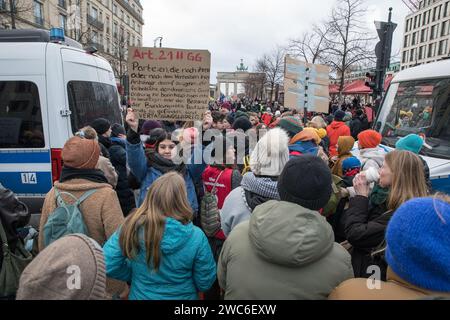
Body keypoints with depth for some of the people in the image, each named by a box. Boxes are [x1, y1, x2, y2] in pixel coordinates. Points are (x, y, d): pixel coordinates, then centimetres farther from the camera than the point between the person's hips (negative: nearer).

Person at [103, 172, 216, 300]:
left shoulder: (132, 227, -22)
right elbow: (205, 283, -15)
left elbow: (106, 265, -15)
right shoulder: (196, 237, -25)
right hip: (182, 296, -1)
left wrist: (134, 274, 0)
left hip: (140, 295, 1)